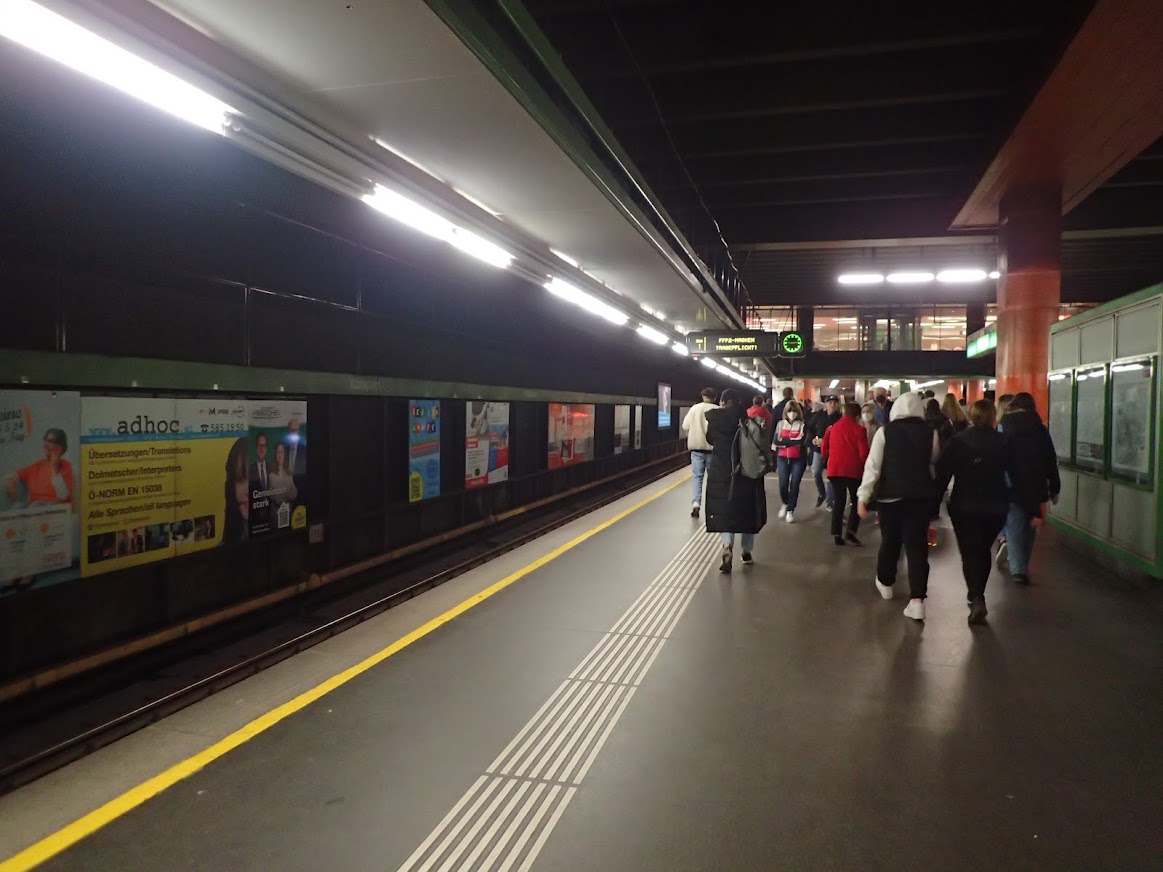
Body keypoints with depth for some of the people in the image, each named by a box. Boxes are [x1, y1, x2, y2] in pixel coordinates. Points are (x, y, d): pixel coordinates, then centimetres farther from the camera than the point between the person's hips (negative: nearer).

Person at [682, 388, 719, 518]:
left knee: (697, 476, 5)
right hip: (713, 447, 0)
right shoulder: (718, 410, -6)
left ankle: (695, 503, -10)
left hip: (696, 447, 1)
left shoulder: (695, 408, -1)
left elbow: (685, 426, -1)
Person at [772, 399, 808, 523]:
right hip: (783, 458, 1)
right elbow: (775, 441, -7)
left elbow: (801, 441, -16)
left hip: (798, 459, -1)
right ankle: (785, 503, 26)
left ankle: (790, 511, 12)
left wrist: (784, 441, -11)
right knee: (783, 484, -3)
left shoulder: (803, 425, -1)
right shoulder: (780, 424, 4)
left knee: (794, 485, -1)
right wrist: (793, 440, -12)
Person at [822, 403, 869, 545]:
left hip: (835, 469, 4)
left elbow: (824, 448, 15)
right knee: (857, 501, 9)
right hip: (853, 470, -4)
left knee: (838, 501, 10)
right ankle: (850, 531, -5)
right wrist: (864, 465, 8)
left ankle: (836, 533, 2)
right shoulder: (859, 429, -5)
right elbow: (863, 453, -10)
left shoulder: (832, 428, 10)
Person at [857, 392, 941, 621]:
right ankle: (917, 600, -5)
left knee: (890, 540, 17)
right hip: (921, 495, 1)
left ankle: (885, 583, 37)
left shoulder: (884, 432, -7)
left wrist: (863, 495, -9)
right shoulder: (930, 433, 0)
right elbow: (934, 461, 17)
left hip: (890, 494, -1)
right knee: (917, 544, 2)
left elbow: (873, 465, -10)